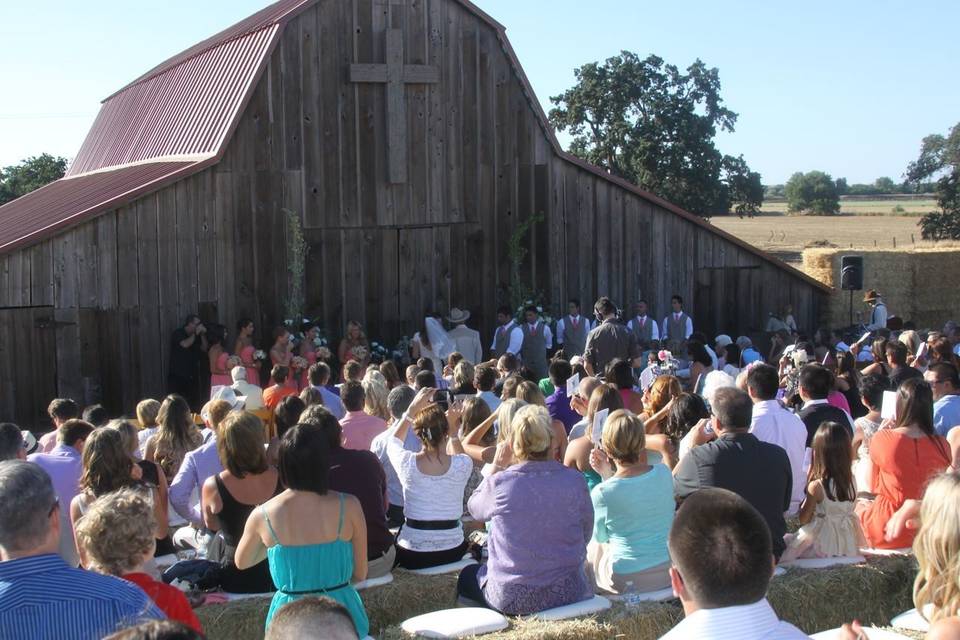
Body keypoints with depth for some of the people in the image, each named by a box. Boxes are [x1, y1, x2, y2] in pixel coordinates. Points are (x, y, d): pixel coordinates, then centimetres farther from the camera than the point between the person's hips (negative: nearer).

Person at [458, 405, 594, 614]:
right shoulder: (574, 481, -10)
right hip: (568, 593, 3)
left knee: (467, 575, 28)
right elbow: (586, 534, 3)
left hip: (511, 599, -3)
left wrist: (496, 465, 11)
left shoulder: (499, 482, -15)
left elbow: (475, 508, 7)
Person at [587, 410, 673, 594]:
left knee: (592, 549, 29)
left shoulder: (602, 493, -22)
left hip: (627, 582, -4)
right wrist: (608, 475, 8)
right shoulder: (664, 473, -9)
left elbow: (600, 537, -1)